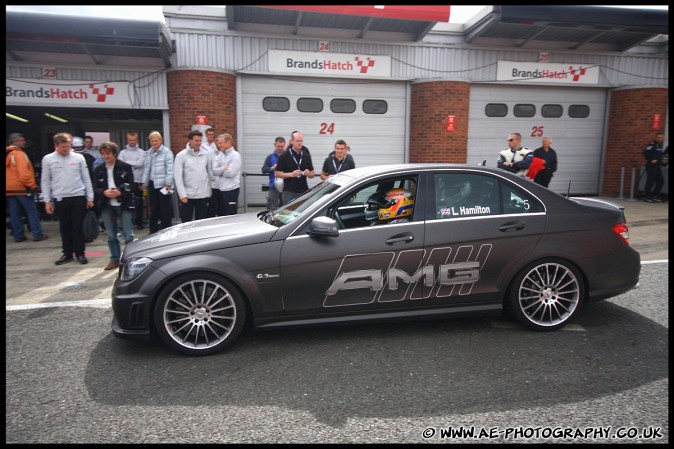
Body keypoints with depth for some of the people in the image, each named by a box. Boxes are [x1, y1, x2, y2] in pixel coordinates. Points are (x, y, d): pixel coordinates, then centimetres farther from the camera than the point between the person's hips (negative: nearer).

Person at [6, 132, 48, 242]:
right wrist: (32, 185, -15)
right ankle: (37, 235, -2)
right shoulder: (19, 154, -13)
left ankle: (18, 236, 13)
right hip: (22, 188, -8)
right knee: (32, 211, -2)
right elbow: (23, 173, -21)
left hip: (9, 190, 8)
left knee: (14, 214, 9)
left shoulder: (8, 154, 12)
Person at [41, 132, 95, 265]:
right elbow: (45, 181, 6)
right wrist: (47, 201, 1)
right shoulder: (48, 159, 3)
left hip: (78, 197, -1)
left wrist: (90, 198, 3)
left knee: (78, 226, 4)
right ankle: (67, 253, 19)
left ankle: (80, 253, 13)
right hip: (60, 198, 1)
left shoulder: (78, 157, 1)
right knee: (65, 227, 9)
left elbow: (86, 178, 5)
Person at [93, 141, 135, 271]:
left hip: (123, 205, -4)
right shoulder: (98, 170, 8)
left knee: (128, 235, 0)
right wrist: (104, 192, -16)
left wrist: (119, 192, -22)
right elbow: (95, 189, 5)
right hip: (106, 206, 4)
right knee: (111, 236, 12)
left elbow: (131, 186, -6)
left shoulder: (125, 167, -3)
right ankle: (115, 259, 24)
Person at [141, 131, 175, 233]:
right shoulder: (149, 153, 11)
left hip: (163, 184, -6)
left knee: (165, 209, 0)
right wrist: (144, 182, 15)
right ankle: (153, 231, 22)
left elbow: (170, 169, -10)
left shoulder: (166, 152, -8)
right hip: (152, 184, 6)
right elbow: (147, 168, 16)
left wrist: (168, 183, -13)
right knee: (153, 208, 12)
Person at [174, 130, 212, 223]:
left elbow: (210, 173, 9)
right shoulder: (181, 156, -4)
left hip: (203, 195, 2)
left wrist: (209, 191, 6)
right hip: (187, 195, -2)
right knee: (186, 223, 6)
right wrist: (182, 195, -12)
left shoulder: (206, 155, 4)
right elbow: (178, 177, -7)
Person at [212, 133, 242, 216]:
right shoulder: (220, 155, 11)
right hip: (221, 189, 7)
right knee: (222, 214, 14)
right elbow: (214, 171, 1)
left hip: (231, 189, -7)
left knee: (231, 215, -1)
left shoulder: (235, 155, -9)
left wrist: (220, 170, -4)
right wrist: (224, 168, -13)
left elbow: (230, 172, -18)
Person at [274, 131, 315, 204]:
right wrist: (291, 174, -18)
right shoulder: (284, 156, -2)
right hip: (289, 192, -4)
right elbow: (277, 173, -4)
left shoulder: (306, 155, 10)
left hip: (304, 191, 4)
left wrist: (308, 174, -8)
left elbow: (312, 173, 16)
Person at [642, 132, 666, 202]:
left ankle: (655, 196, 16)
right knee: (650, 181, -8)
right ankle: (646, 197, -1)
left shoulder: (660, 145, 17)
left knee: (660, 181, 9)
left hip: (658, 166, 9)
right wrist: (651, 160, -20)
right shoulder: (652, 144, -10)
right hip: (651, 166, -9)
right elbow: (646, 152, -22)